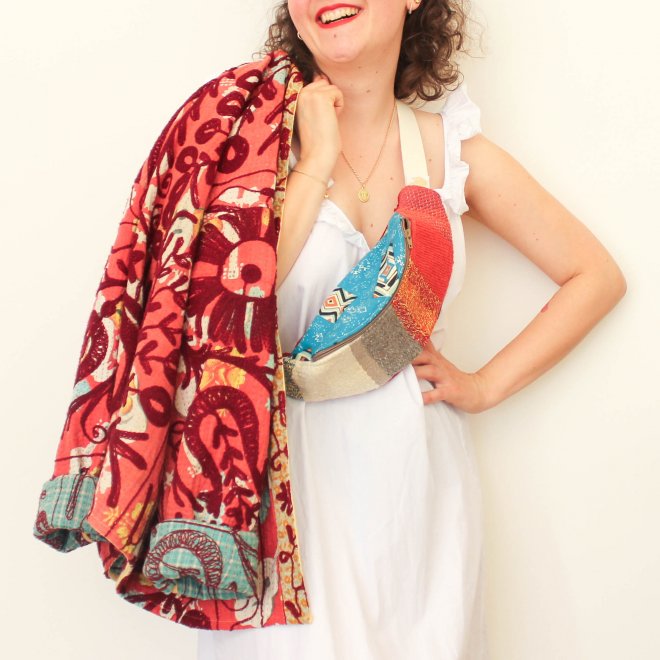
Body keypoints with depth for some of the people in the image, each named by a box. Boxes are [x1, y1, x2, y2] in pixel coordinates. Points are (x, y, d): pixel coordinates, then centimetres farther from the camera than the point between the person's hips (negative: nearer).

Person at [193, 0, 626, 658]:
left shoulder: (453, 148, 2)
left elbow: (597, 276, 9)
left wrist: (486, 384, 3)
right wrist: (317, 162, -14)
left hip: (417, 474, 3)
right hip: (295, 468, -2)